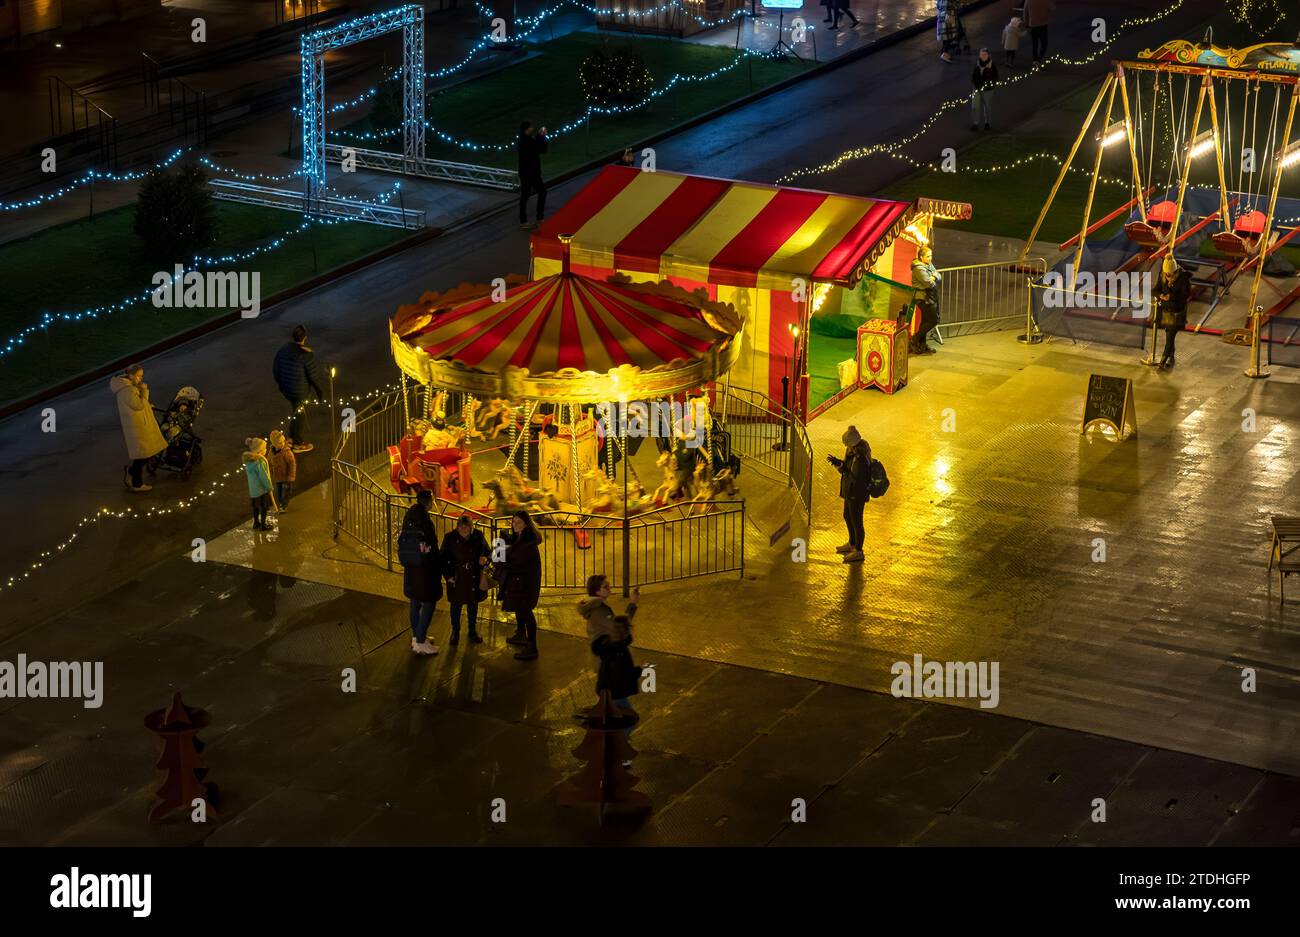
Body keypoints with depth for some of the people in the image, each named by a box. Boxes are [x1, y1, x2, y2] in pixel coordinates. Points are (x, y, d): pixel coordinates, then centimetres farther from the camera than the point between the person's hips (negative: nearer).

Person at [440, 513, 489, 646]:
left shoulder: (478, 536, -4)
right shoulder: (450, 537, -10)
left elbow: (486, 551, 9)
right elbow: (444, 558, -4)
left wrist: (485, 558, -15)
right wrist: (448, 575, -11)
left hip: (473, 577, 2)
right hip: (457, 577, -2)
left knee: (473, 604, 15)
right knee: (456, 605, 6)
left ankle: (473, 631, 30)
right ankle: (455, 633, 21)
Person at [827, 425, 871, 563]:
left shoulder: (860, 458, -31)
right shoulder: (853, 452, -1)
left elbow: (855, 478, -30)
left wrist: (841, 466, -27)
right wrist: (837, 462, -4)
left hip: (857, 494, -10)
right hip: (850, 491, 10)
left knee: (856, 522, 4)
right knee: (847, 516, 26)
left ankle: (858, 552, 19)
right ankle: (852, 544, 46)